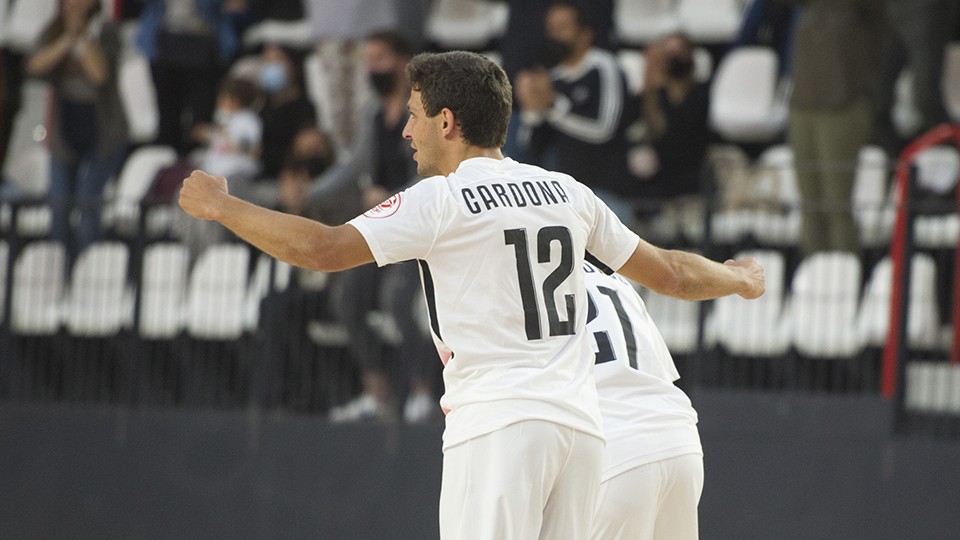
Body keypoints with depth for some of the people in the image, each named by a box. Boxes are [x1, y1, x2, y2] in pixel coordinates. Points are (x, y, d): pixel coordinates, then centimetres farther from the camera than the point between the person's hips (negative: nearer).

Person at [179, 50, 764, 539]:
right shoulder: (568, 193, 15)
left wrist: (222, 206, 4)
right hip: (580, 425, 7)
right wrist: (740, 279, 42)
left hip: (499, 428, -7)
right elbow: (669, 272, 23)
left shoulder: (442, 199, -3)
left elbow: (323, 248, -8)